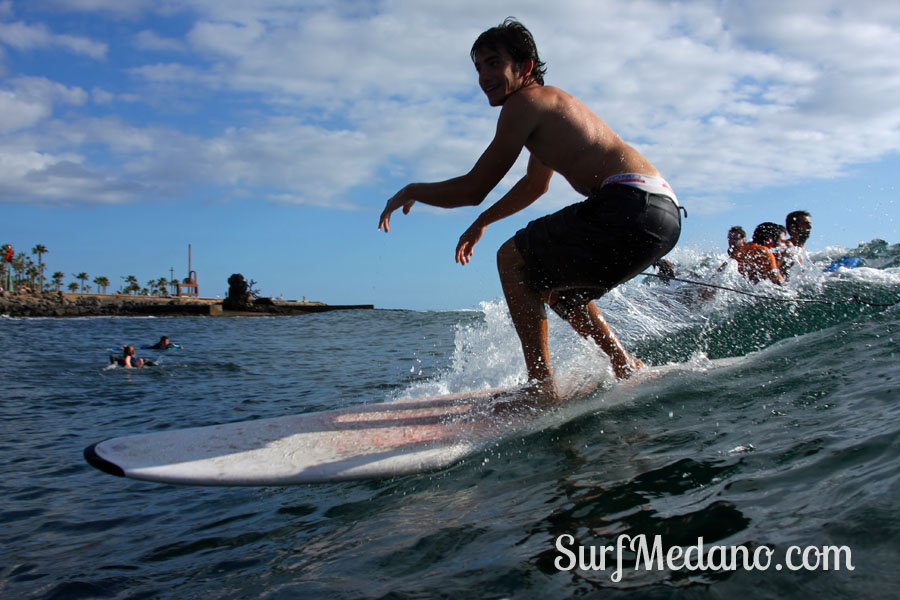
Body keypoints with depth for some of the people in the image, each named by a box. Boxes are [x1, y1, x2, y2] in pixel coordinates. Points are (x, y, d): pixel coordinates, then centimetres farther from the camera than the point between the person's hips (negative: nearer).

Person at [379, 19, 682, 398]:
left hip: (632, 204, -10)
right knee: (553, 285, 26)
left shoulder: (526, 101, -3)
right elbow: (535, 185, 40)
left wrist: (410, 192, 11)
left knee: (513, 259, 0)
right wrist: (483, 222, 43)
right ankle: (626, 368, 26)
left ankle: (542, 386, -4)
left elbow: (473, 189, -4)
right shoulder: (550, 104, 26)